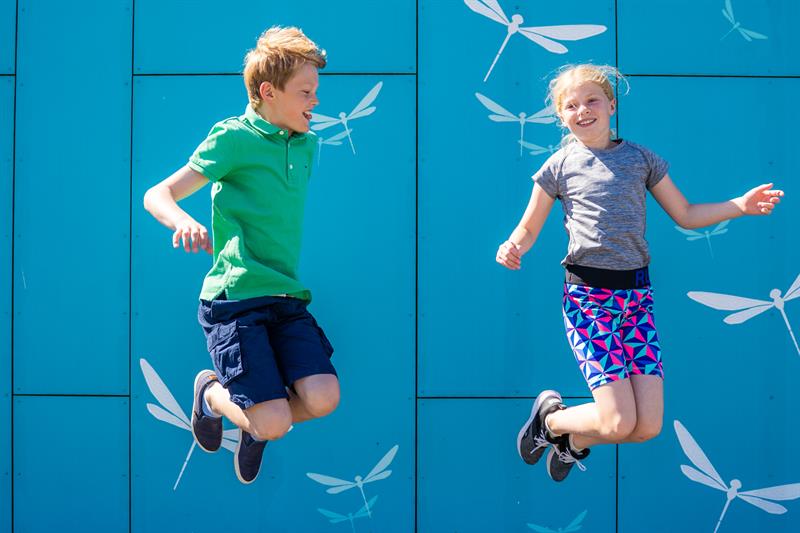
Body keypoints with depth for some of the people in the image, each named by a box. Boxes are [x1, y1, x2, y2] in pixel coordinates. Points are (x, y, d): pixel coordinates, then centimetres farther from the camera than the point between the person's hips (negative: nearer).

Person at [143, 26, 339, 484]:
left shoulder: (307, 143, 16)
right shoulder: (234, 138, -4)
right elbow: (158, 196, -9)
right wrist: (184, 222, -27)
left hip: (287, 296, 6)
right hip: (235, 296, -6)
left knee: (323, 399, -16)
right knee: (276, 423, -16)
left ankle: (257, 427, 18)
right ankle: (212, 393, 19)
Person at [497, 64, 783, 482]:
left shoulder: (640, 158, 12)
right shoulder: (560, 165, 5)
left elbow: (685, 215, 18)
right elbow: (528, 230, 10)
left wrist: (740, 205, 5)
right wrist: (512, 248, -13)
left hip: (637, 295, 4)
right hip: (587, 296, -4)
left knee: (649, 426, -4)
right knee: (619, 423, -14)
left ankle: (575, 441, 26)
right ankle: (550, 418, 17)